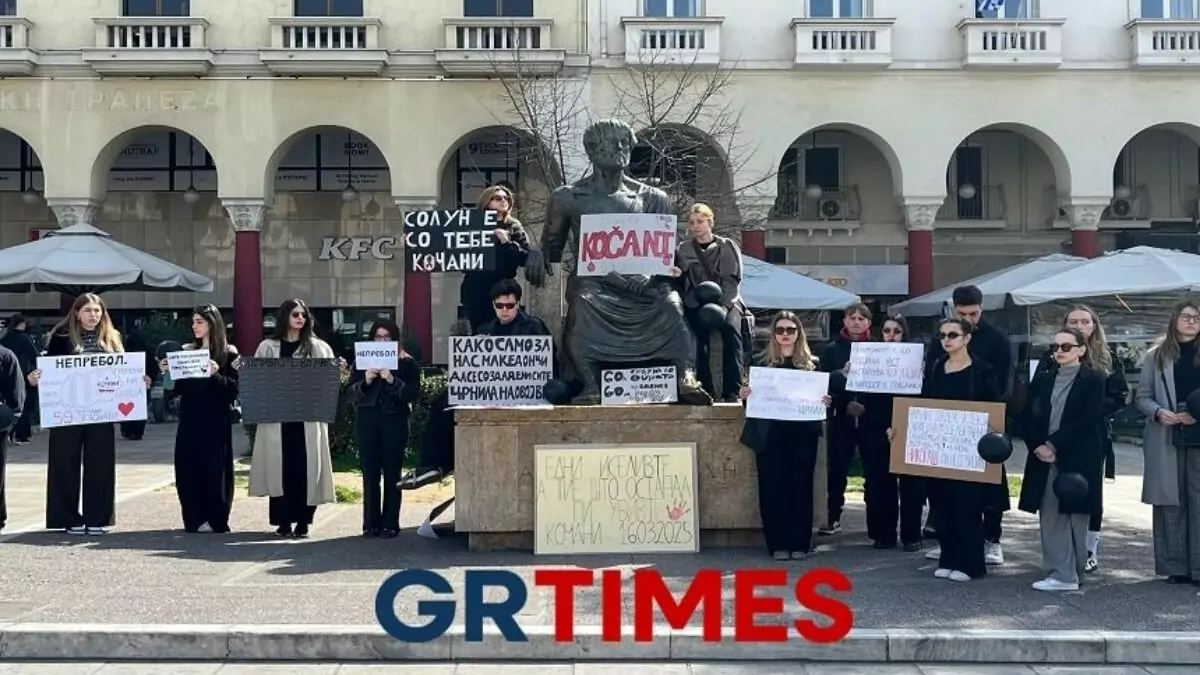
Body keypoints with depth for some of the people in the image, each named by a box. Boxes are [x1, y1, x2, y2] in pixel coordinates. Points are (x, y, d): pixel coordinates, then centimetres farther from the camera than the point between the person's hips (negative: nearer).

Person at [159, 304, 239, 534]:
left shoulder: (228, 353, 0)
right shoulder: (186, 351, 12)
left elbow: (234, 389, -8)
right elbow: (179, 388, 12)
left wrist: (216, 375, -23)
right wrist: (167, 372, -4)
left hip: (216, 421, -4)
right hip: (189, 419, 4)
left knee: (214, 468, -2)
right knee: (188, 468, 2)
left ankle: (215, 519, 6)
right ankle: (194, 519, 10)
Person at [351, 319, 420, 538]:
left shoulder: (407, 363, 3)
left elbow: (413, 393, -6)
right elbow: (352, 392, 6)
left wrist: (392, 380, -19)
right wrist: (366, 380, -13)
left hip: (395, 421, -2)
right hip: (367, 420, 2)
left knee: (392, 473, -1)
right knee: (370, 473, 1)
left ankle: (390, 524, 5)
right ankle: (371, 523, 7)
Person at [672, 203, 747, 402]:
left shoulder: (727, 246, 11)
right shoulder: (683, 250, 16)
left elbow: (732, 280, 0)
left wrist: (723, 305, -15)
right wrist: (677, 273, -16)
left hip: (726, 302, -1)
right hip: (697, 305, 1)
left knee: (731, 328, -31)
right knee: (701, 332, -29)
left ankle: (731, 392, -32)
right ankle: (706, 392, -27)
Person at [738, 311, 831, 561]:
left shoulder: (811, 364, 8)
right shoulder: (762, 363, 7)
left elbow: (822, 395, 9)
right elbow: (753, 395, 9)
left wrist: (827, 400, -12)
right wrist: (744, 395, -12)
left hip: (803, 433, 0)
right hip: (770, 433, 0)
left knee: (801, 486, 2)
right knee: (773, 487, -1)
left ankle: (800, 543, 9)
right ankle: (778, 543, 5)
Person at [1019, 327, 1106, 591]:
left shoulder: (1095, 379, -1)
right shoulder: (1042, 378, 12)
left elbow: (1088, 420, -11)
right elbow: (1027, 415, 8)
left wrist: (1053, 444, -13)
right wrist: (1038, 446, -7)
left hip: (1078, 459, -4)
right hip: (1045, 458, 4)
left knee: (1075, 516, 2)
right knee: (1050, 516, 1)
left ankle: (1070, 574, 10)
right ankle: (1061, 574, 5)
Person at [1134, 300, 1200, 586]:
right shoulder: (1156, 356, 6)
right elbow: (1142, 397, 7)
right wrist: (1158, 412, -11)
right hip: (1165, 439, 0)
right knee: (1170, 502, 3)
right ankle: (1175, 567, 11)